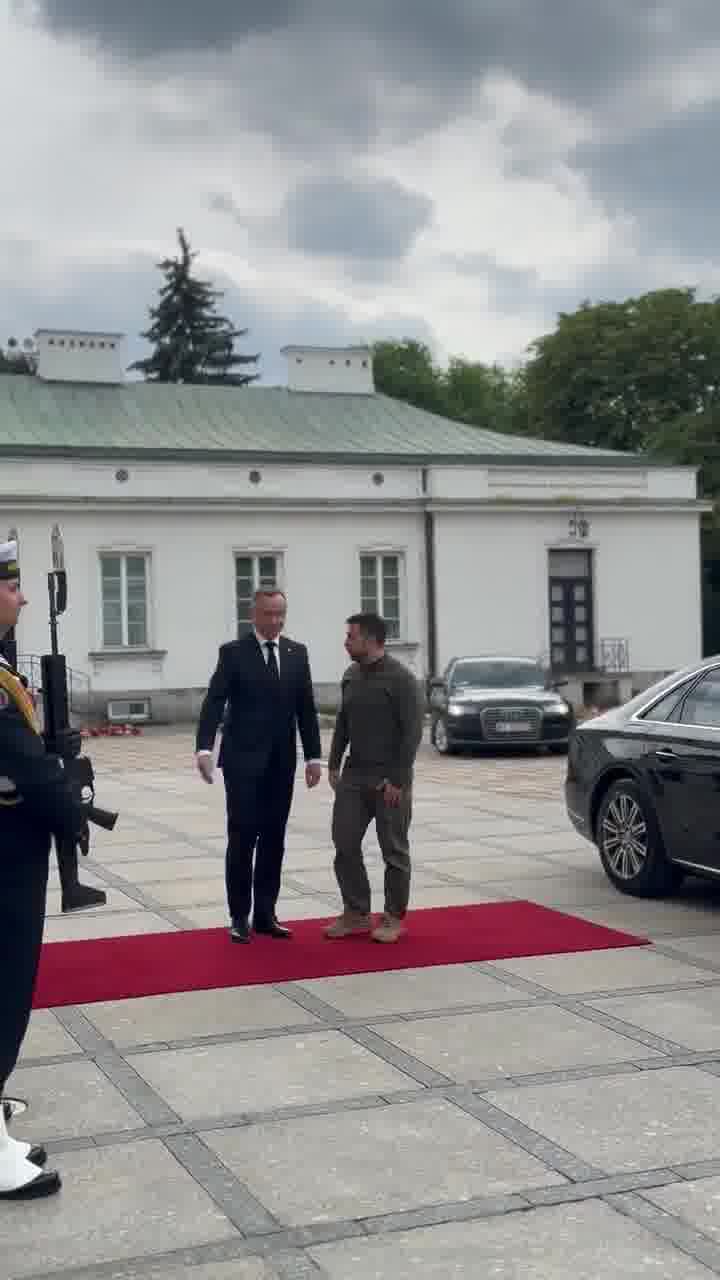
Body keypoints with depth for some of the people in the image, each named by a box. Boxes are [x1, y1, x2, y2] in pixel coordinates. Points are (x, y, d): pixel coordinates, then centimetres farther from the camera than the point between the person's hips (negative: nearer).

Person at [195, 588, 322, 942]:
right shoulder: (233, 652, -4)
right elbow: (214, 702, -12)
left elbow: (306, 708, 10)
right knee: (242, 838, -2)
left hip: (282, 761, 4)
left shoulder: (297, 653, 8)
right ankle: (239, 916, 7)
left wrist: (313, 756, 5)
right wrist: (204, 748, -25)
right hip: (243, 760, -4)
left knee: (274, 840, 7)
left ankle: (265, 914, 15)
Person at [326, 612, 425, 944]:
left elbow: (412, 732, -15)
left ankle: (393, 918, 13)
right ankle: (356, 914, 14)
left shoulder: (400, 678, -13)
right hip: (353, 776, 7)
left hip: (389, 779, -6)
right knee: (345, 844, 4)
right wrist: (333, 764, 8)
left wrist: (398, 779, -18)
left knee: (393, 851, 3)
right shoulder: (350, 676, 8)